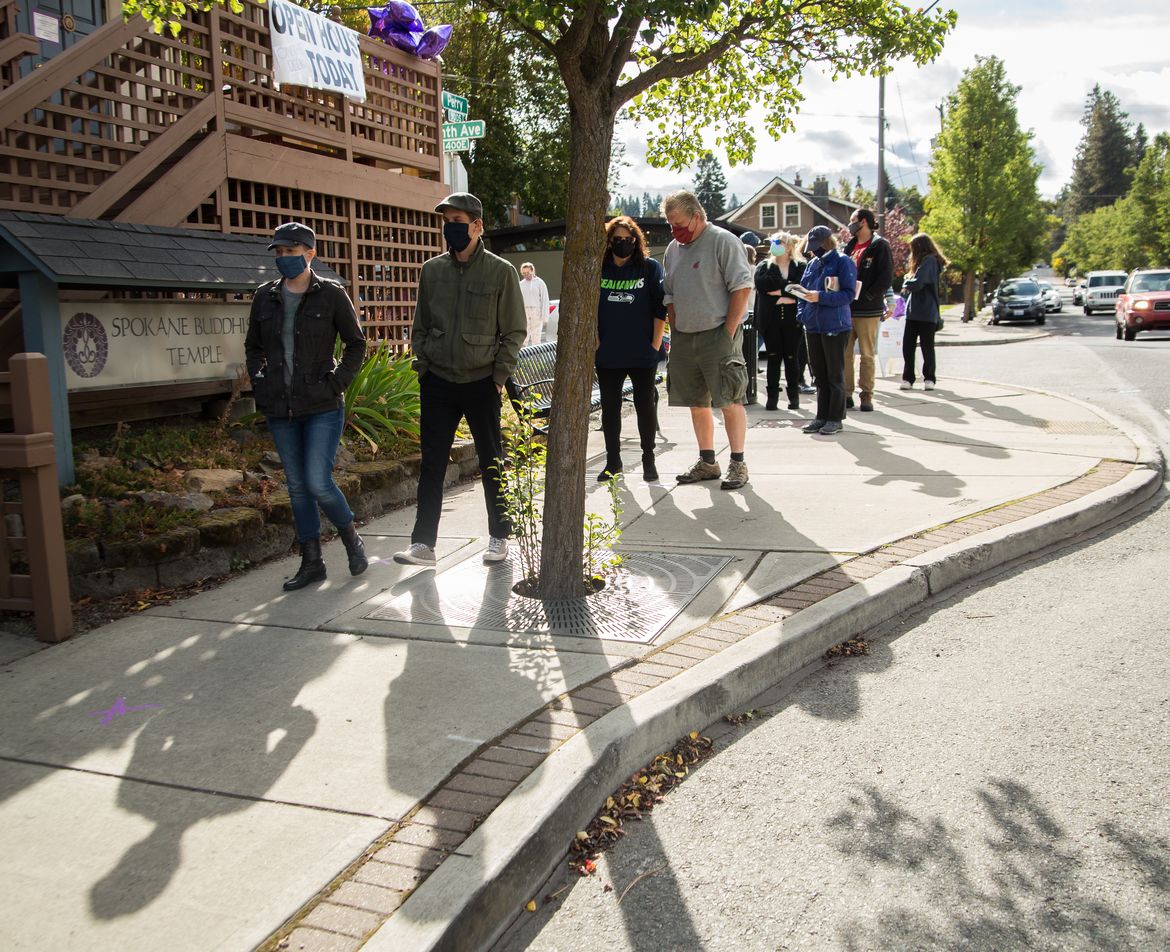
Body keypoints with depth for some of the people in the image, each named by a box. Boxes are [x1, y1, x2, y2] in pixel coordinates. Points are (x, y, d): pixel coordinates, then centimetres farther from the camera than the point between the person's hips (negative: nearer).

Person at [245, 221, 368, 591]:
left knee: (319, 483, -12)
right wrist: (259, 382, 3)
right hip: (280, 409, 5)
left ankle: (352, 539, 16)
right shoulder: (265, 296, 7)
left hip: (322, 407, -4)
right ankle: (312, 562, 19)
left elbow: (356, 343, 3)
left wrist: (337, 383, -7)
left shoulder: (331, 294, -3)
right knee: (297, 486, 9)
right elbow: (252, 346, 18)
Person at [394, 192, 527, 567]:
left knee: (492, 463, 9)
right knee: (431, 464, 3)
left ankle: (499, 536, 22)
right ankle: (423, 542, 9)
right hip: (437, 383, 3)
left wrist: (500, 374, -7)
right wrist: (423, 366, 3)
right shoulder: (431, 270, 5)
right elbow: (420, 326, 13)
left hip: (481, 383, -2)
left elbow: (515, 331, -2)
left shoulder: (501, 272, -5)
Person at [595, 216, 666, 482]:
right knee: (609, 407, 8)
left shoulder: (650, 267, 0)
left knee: (645, 406, 4)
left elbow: (660, 308, -2)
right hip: (607, 355, 2)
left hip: (642, 353, -2)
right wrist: (595, 343, 1)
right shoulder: (598, 270, 5)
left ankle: (649, 460, 15)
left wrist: (655, 345, -7)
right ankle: (613, 461, 19)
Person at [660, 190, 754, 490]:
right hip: (683, 338, 7)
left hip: (717, 335, -7)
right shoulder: (673, 249, 14)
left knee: (729, 402, -4)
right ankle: (707, 462, 21)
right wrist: (675, 331, 9)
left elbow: (742, 288, -12)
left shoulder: (723, 241, -6)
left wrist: (728, 332, -15)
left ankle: (738, 464, 4)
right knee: (697, 403, 10)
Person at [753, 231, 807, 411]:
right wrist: (787, 285, -12)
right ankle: (772, 397, 5)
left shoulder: (800, 266, 6)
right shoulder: (764, 266, 9)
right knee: (773, 358, 2)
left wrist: (779, 291, -12)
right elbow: (761, 284, -11)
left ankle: (794, 396, 11)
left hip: (793, 320, -1)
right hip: (770, 320, 1)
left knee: (792, 358, 3)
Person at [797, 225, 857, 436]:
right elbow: (803, 290, 18)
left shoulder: (842, 262, -7)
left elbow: (848, 294, -14)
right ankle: (822, 417, 18)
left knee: (835, 375, 2)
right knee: (819, 374, 10)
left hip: (835, 327, -6)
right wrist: (802, 313, 4)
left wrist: (820, 297, -22)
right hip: (813, 326, 6)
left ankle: (835, 418, 9)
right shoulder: (813, 263, 12)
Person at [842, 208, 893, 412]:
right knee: (844, 354, 4)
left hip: (868, 311, -5)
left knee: (867, 355, 1)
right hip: (846, 309, 6)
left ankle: (867, 395, 7)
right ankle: (846, 394, 11)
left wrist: (866, 297, -15)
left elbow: (886, 278, -9)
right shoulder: (849, 246, 15)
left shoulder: (880, 246, -3)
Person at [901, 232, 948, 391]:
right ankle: (908, 377, 9)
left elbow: (918, 283, -21)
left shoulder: (929, 260, -12)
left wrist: (906, 284, -2)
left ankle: (929, 378, 11)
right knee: (907, 345, 5)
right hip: (914, 311, 8)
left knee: (927, 346, 2)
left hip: (926, 313, -8)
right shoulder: (927, 260, 18)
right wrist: (909, 284, -1)